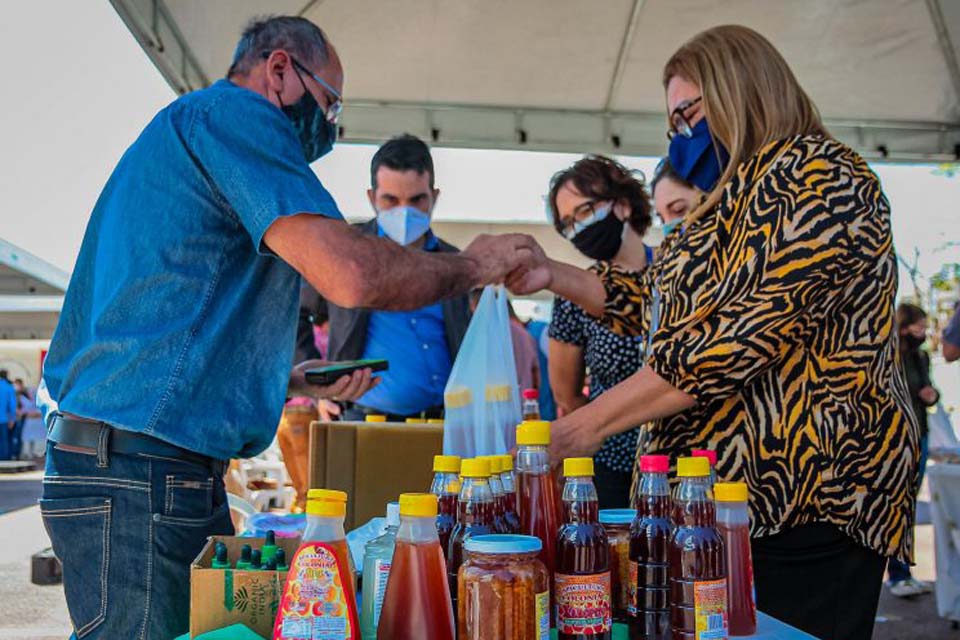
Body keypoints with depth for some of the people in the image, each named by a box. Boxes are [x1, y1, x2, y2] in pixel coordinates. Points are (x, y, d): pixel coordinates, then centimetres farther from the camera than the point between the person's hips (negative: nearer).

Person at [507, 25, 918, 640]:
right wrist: (553, 275, 11)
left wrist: (589, 423, -20)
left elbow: (743, 339, -23)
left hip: (804, 501, -9)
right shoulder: (744, 192, 19)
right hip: (726, 491, 9)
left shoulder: (815, 177, -13)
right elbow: (660, 302, 23)